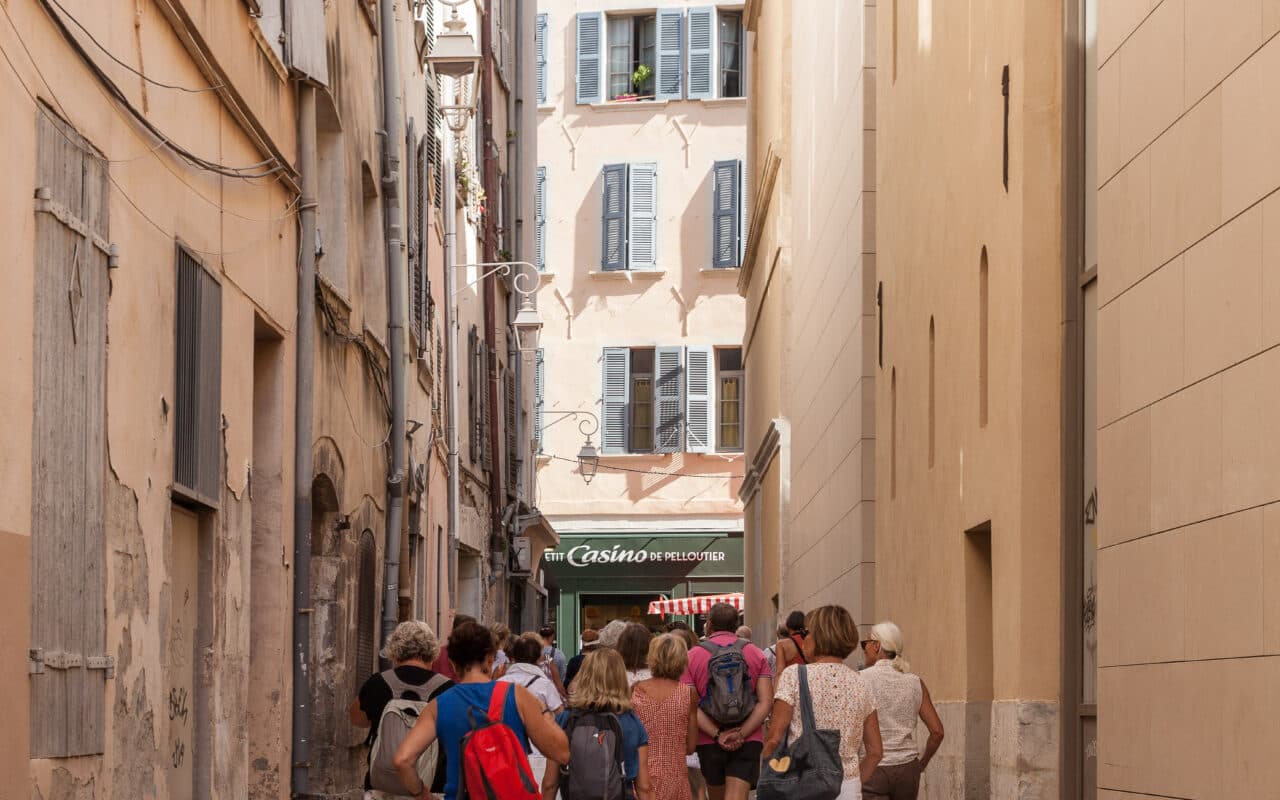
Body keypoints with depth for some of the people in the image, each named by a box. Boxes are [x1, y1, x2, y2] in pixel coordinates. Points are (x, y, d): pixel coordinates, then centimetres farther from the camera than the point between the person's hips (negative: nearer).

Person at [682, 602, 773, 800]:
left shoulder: (692, 656, 1)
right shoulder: (756, 654, 5)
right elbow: (766, 702, -5)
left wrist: (717, 735, -13)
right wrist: (741, 735, -12)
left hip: (709, 741, 0)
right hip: (748, 741, 0)